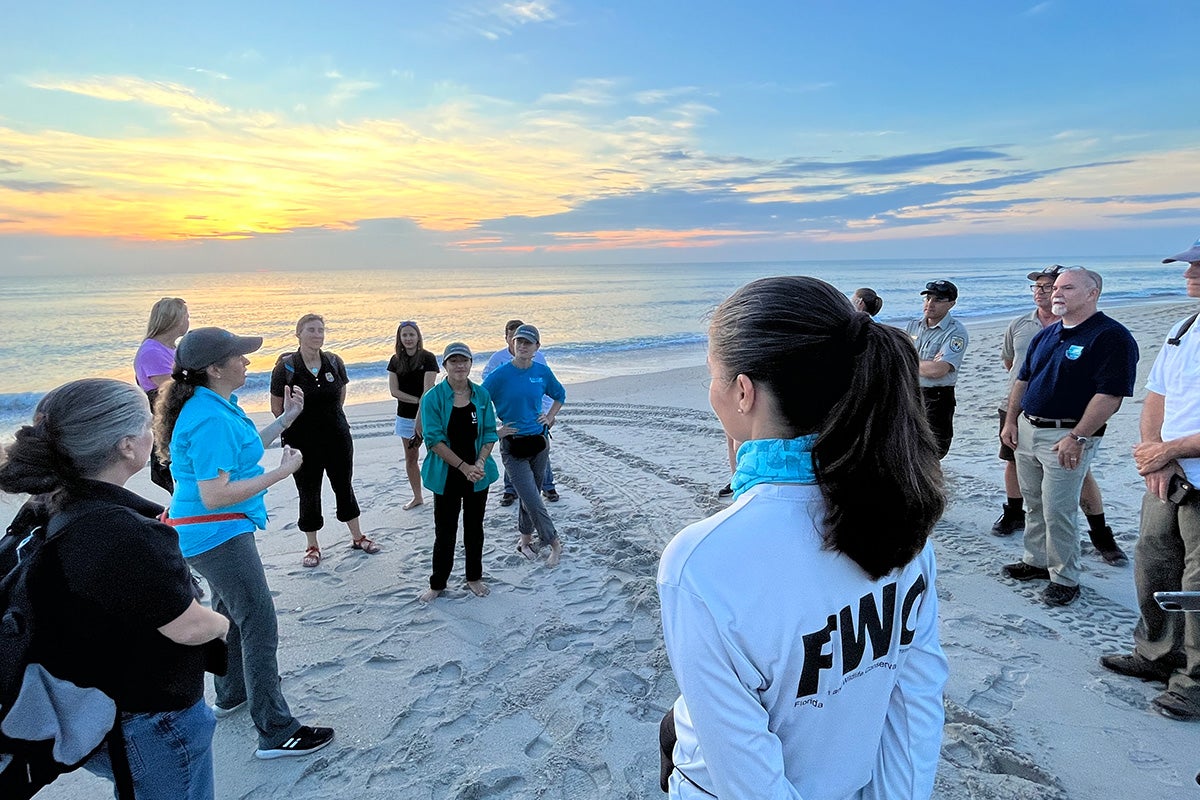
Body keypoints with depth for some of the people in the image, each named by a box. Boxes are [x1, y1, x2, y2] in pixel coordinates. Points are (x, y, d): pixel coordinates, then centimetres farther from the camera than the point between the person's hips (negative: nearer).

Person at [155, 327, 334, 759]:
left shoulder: (215, 405, 6)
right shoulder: (211, 419, -26)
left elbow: (241, 450, 20)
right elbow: (214, 496, -29)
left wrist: (286, 418, 14)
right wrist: (280, 473, -24)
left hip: (220, 531, 11)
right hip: (218, 534, -11)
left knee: (230, 611, 25)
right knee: (260, 625, -7)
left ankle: (232, 694, 45)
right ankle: (276, 732, 1)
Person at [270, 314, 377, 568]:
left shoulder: (334, 362, -3)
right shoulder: (286, 366, -12)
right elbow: (276, 407, -4)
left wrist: (330, 419, 12)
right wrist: (295, 426, 4)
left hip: (337, 436, 3)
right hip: (302, 441, -3)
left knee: (344, 486, 14)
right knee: (308, 492, 8)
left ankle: (357, 537, 28)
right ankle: (312, 547, 24)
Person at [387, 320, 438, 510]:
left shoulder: (428, 358, -9)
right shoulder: (396, 360, 4)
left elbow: (428, 391, -16)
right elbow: (394, 391, -1)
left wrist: (420, 418, -22)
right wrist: (418, 401, -12)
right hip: (405, 416, 5)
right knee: (410, 458, 12)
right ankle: (417, 496, 26)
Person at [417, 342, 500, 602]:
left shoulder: (481, 395, 0)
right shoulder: (432, 398, -10)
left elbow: (490, 433, 2)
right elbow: (434, 439, -14)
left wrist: (480, 462, -14)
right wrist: (464, 467, -19)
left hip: (478, 474, 3)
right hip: (447, 476, -3)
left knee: (474, 527, 15)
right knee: (445, 531, 6)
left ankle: (474, 577, 32)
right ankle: (437, 583, 23)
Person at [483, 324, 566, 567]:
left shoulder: (542, 372, 0)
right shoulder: (500, 375, -12)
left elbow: (560, 395, 19)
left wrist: (550, 417, 6)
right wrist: (494, 431, -9)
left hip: (539, 442, 4)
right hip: (513, 446, -4)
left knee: (529, 496, 15)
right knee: (533, 500, -6)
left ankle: (525, 540, 33)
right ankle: (555, 544, 10)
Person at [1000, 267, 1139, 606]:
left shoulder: (1111, 336, -13)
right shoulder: (1046, 335, 12)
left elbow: (1110, 395, -20)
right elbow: (1022, 380, 18)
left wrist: (1077, 437, -23)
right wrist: (1011, 420, 10)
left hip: (1067, 436, -8)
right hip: (1026, 429, 8)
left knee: (1058, 511, -2)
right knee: (1034, 504, 17)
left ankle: (1064, 579, 13)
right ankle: (1036, 561, 31)